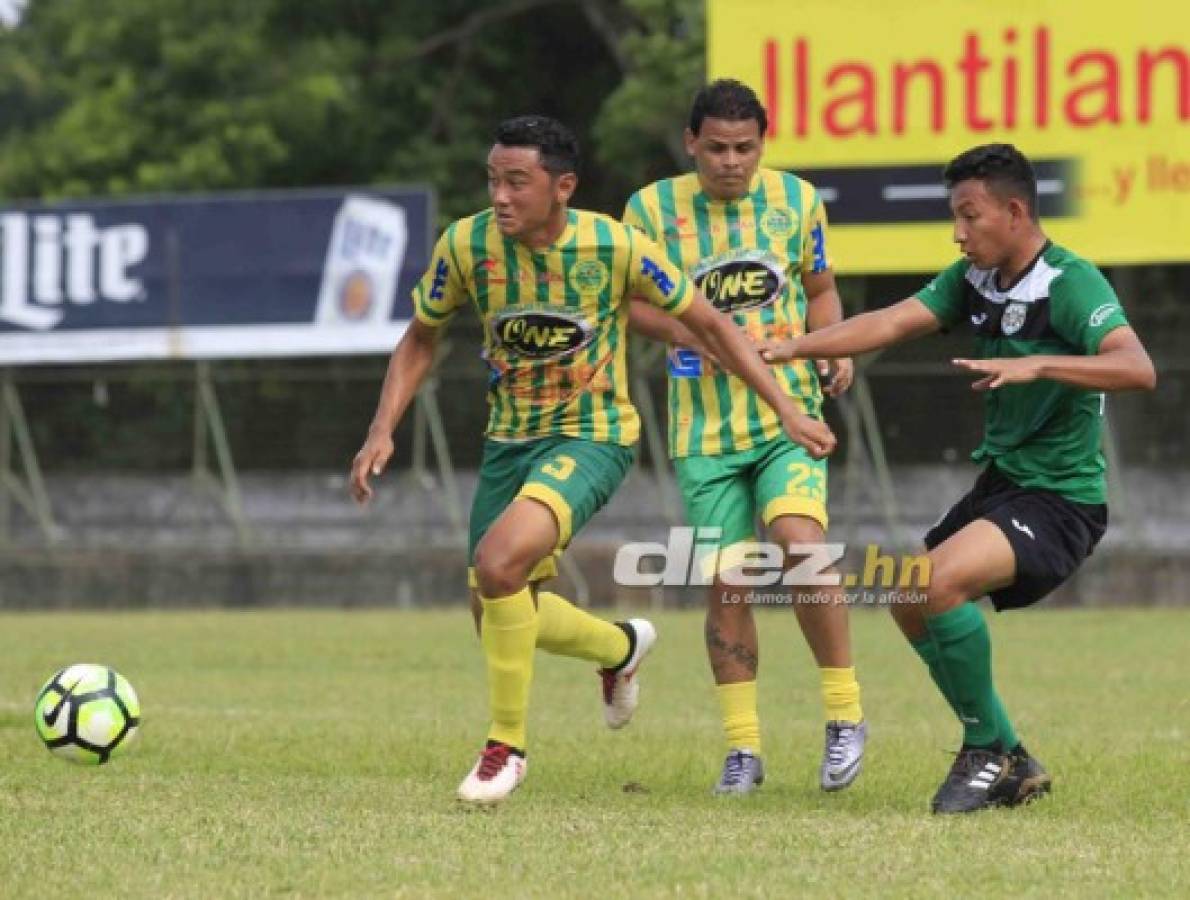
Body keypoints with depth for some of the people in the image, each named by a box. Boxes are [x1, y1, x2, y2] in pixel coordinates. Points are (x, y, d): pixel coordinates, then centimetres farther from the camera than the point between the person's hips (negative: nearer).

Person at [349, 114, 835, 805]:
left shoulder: (614, 247, -18)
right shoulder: (467, 244, -11)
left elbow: (710, 323, -5)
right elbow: (421, 340, 7)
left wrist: (787, 410, -8)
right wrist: (383, 431, -5)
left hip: (593, 436, -5)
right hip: (509, 439, 5)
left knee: (499, 561, -29)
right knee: (501, 616, 9)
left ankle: (507, 745, -12)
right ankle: (621, 647, 42)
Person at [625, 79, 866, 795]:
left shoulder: (798, 200, 3)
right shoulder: (652, 209, -2)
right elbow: (627, 301, 5)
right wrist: (688, 331, -13)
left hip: (790, 413, 0)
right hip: (705, 426, 0)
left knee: (800, 544, -22)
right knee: (726, 584, -1)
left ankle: (846, 712, -8)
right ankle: (744, 749, 11)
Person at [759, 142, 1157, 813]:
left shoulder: (1070, 284, -20)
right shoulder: (975, 279, 4)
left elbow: (1138, 369, -34)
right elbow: (891, 324, 3)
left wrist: (1036, 364, -44)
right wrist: (789, 348, -5)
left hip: (1061, 499, -10)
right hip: (1001, 482, 10)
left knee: (941, 581, -28)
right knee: (910, 605, 15)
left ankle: (987, 750, -9)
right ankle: (1011, 765, 23)